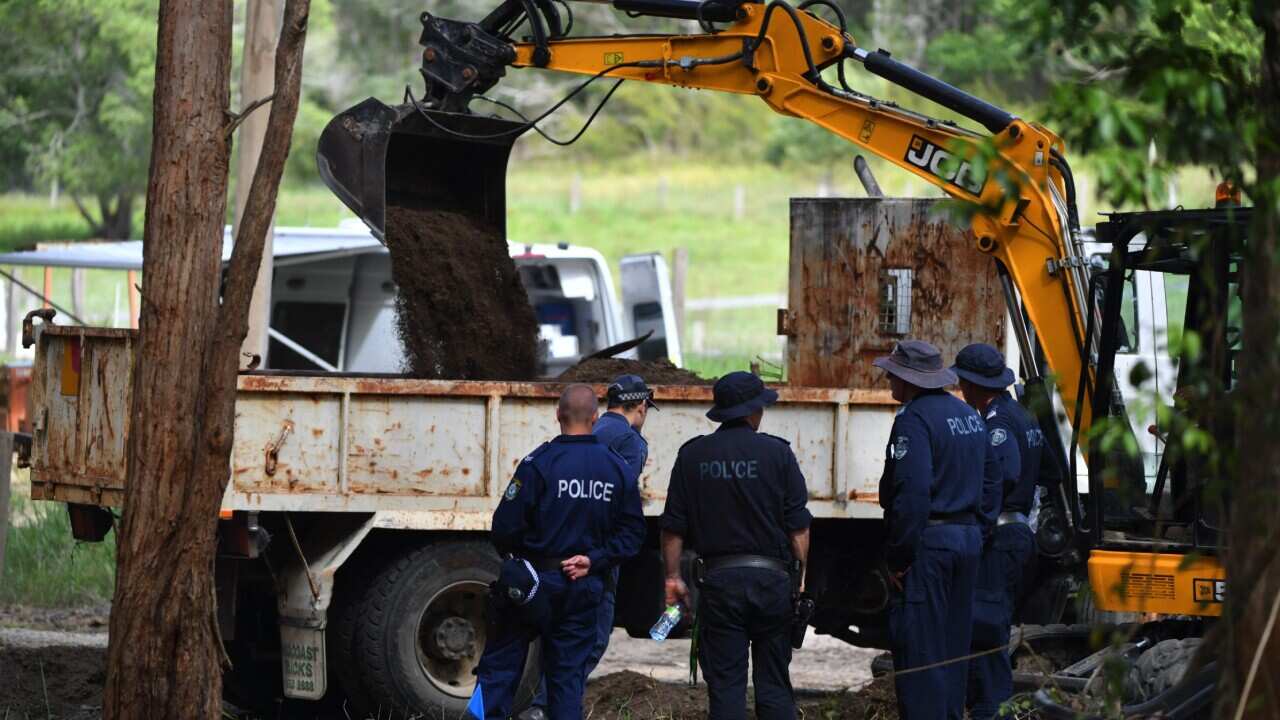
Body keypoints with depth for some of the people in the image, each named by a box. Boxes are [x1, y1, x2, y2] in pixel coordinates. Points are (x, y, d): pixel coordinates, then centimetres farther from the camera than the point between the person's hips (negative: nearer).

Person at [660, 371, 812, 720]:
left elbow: (673, 527, 3)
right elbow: (798, 525, -3)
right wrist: (801, 575, 4)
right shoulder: (777, 453, -3)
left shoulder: (692, 456, 2)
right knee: (773, 684, 7)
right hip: (770, 578, -1)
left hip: (718, 580, 1)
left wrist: (673, 576, 10)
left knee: (725, 685, 2)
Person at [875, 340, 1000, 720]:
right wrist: (975, 529, 19)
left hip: (928, 543, -9)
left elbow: (912, 493, -22)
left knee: (918, 648, -7)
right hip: (968, 539, 9)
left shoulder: (914, 419, -15)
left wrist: (898, 557, -18)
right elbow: (992, 480, 18)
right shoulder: (968, 415, 14)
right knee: (953, 642, 15)